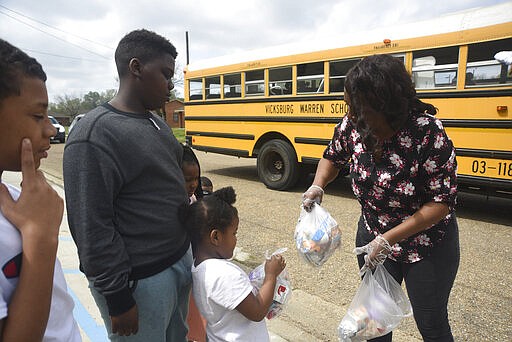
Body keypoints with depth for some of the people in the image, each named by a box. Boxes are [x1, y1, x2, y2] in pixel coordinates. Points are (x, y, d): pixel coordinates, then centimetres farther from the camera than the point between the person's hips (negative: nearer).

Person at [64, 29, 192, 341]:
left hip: (182, 259, 8)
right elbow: (92, 230, -20)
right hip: (140, 281, -8)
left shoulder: (157, 123, 8)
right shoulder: (94, 135, -19)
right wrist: (117, 299, -15)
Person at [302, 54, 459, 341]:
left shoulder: (428, 132, -27)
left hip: (427, 243, -4)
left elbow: (443, 200, -22)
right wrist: (318, 186, -14)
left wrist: (389, 240, -26)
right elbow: (333, 157, 6)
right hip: (373, 235, 4)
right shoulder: (353, 125, -14)